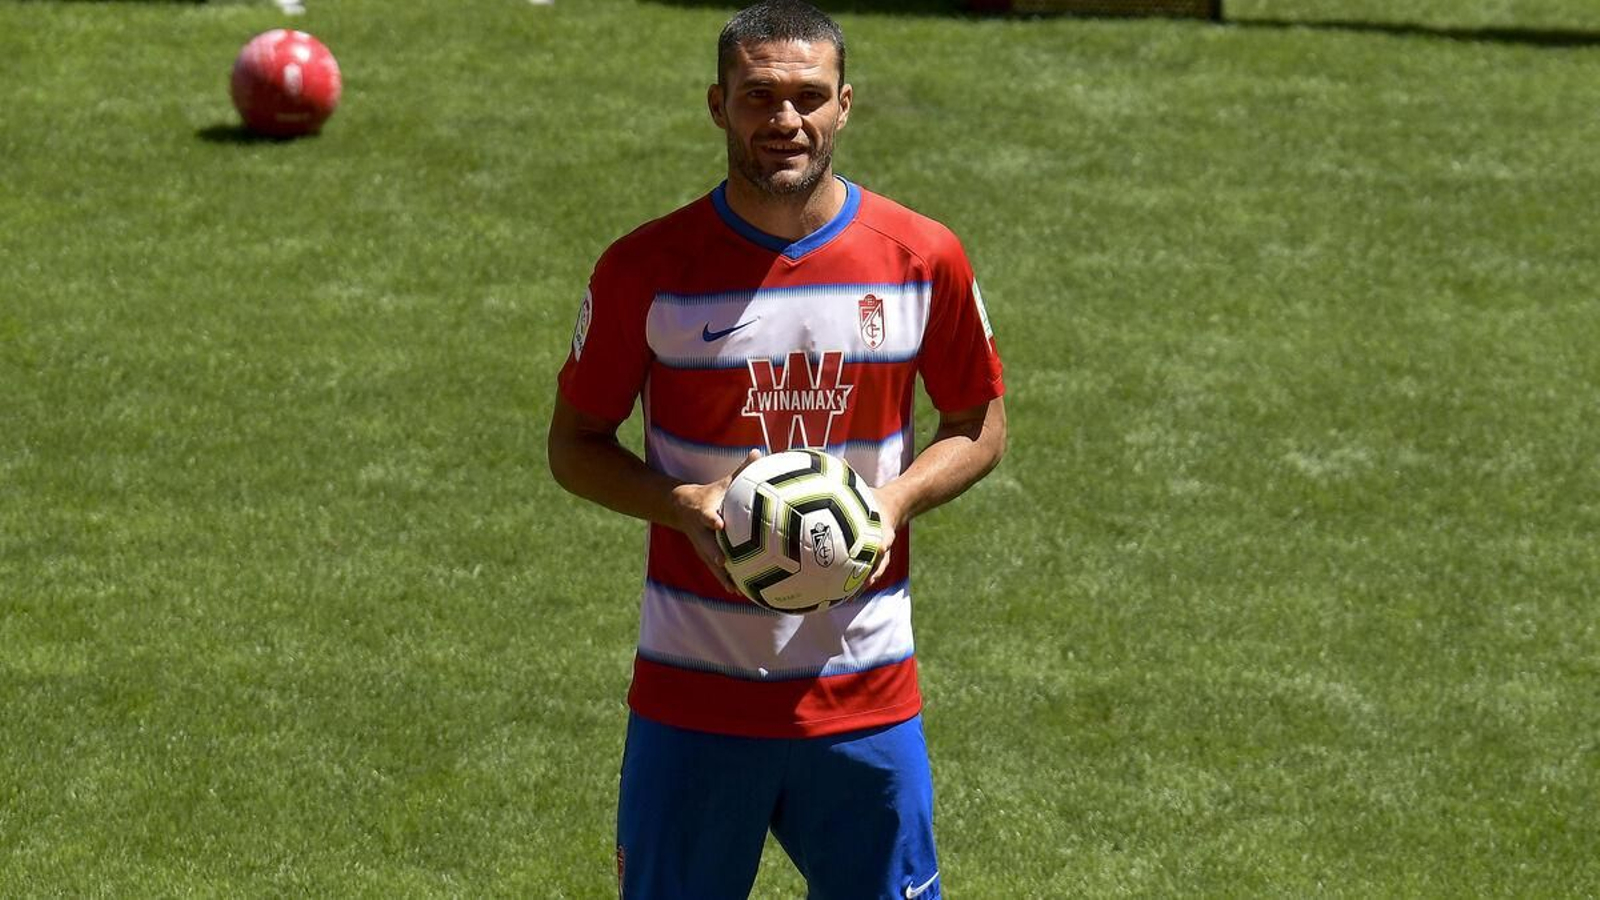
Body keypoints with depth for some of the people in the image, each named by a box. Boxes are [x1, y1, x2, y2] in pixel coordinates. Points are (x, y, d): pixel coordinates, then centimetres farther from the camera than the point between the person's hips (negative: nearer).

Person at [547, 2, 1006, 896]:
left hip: (866, 693, 1)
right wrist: (683, 507, -15)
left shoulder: (924, 258, -1)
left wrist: (896, 498, -10)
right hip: (693, 695, -1)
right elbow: (576, 442, 4)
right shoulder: (646, 269, -5)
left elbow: (981, 424, 10)